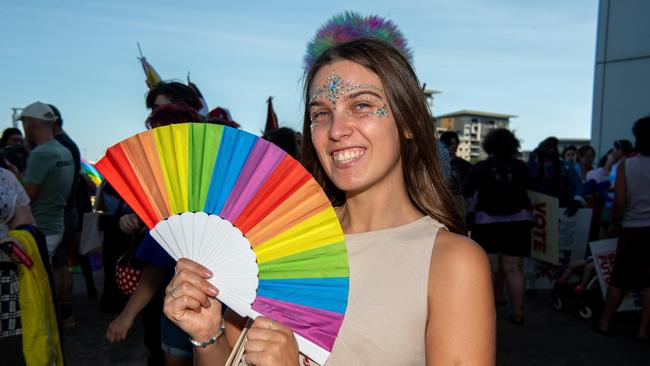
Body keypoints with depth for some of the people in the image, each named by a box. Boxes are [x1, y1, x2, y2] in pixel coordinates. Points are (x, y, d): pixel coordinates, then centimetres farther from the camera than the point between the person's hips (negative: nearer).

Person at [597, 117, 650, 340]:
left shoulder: (625, 165, -6)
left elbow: (620, 201, -9)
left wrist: (615, 223, 5)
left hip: (631, 229, 1)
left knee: (619, 278, 13)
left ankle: (605, 322, 20)